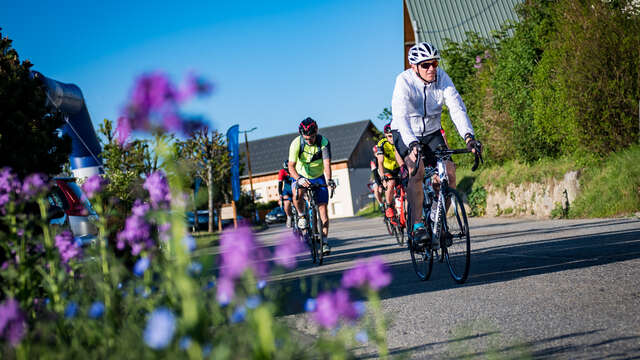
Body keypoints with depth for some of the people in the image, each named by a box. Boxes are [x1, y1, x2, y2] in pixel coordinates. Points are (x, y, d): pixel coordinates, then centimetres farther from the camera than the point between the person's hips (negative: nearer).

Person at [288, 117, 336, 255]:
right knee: (297, 193, -34)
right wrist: (299, 179, -47)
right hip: (302, 176, 0)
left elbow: (327, 163, -32)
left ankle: (324, 241, -1)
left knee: (323, 208, -9)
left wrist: (329, 179, -51)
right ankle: (301, 215, -6)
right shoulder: (296, 143, -22)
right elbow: (291, 166, -27)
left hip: (319, 177, 0)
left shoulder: (324, 142, -23)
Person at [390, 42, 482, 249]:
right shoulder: (404, 81, -25)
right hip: (406, 134, -4)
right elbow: (400, 116, -38)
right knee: (417, 171, -29)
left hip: (432, 132, 4)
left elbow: (457, 108, -25)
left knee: (449, 171, -14)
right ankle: (417, 227, -28)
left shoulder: (442, 78, -16)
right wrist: (412, 144, -54)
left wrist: (468, 136, -42)